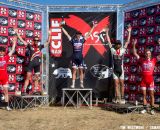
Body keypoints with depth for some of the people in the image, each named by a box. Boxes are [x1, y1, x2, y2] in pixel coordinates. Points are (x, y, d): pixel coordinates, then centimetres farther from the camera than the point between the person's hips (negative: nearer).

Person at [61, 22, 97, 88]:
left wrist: (93, 27, 6)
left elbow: (89, 34, 6)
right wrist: (62, 27, 1)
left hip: (80, 57, 1)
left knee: (81, 71, 6)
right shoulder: (73, 40, 1)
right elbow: (66, 34, 2)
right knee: (74, 71, 1)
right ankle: (73, 84, 3)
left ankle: (81, 84, 11)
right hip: (74, 57, -1)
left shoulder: (82, 40, 4)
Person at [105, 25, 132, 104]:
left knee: (122, 84, 4)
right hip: (115, 69, 0)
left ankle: (122, 98, 5)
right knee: (116, 84, 1)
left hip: (121, 69, 0)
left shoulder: (122, 50, 3)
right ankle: (117, 98, 1)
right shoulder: (113, 50, 3)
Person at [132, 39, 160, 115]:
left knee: (151, 95, 4)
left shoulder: (153, 60, 2)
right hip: (143, 79, 2)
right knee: (144, 95, 7)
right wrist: (134, 45, -3)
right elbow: (135, 53, 6)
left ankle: (152, 109, 12)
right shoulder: (142, 60, 6)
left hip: (150, 79, -2)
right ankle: (145, 108, 16)